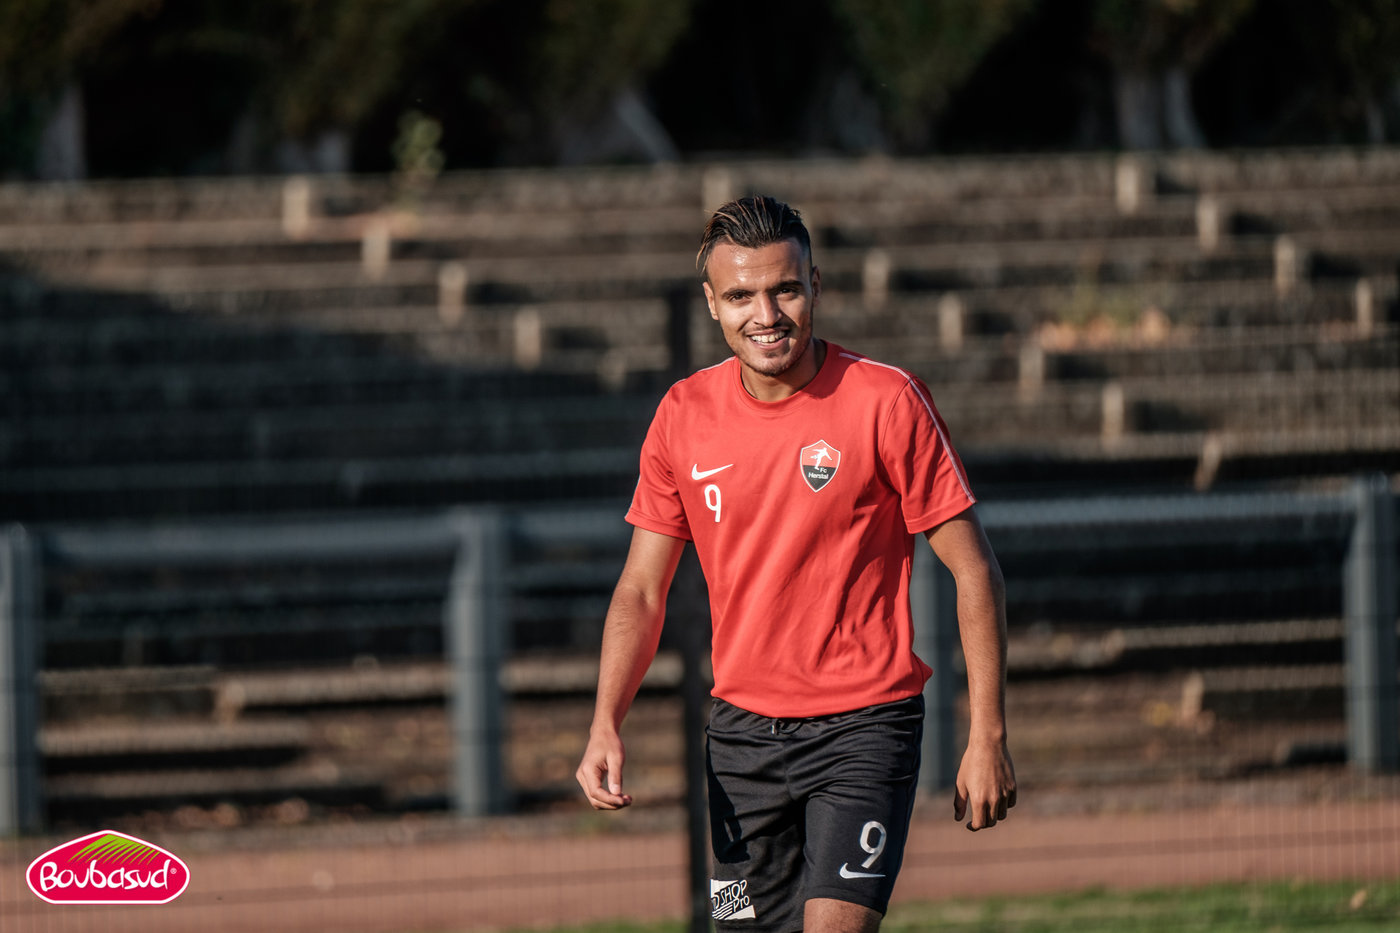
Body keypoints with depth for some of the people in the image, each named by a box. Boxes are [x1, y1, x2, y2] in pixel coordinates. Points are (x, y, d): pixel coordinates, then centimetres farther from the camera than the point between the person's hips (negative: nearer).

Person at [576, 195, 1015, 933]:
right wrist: (605, 727, -7)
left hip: (862, 726, -4)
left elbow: (973, 569, -5)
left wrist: (987, 737, -10)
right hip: (742, 728, 4)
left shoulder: (887, 402, -10)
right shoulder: (684, 416, 2)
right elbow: (642, 589, 8)